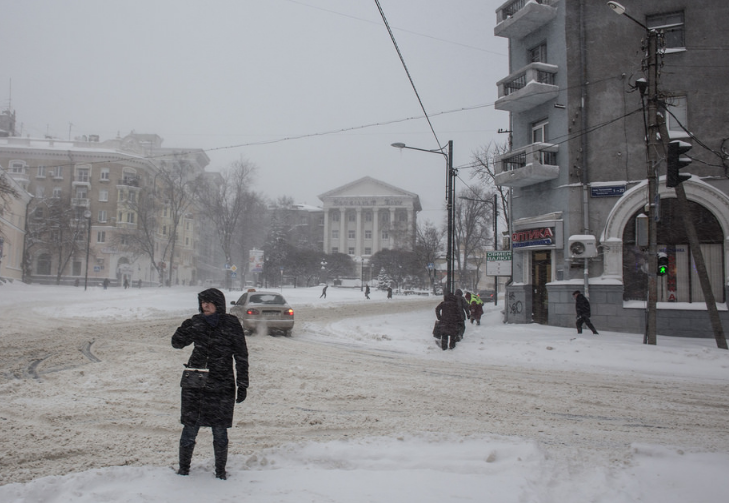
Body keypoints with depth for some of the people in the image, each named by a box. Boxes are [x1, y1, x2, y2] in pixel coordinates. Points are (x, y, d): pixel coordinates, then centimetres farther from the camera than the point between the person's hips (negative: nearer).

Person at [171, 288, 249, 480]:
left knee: (220, 430, 5)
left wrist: (242, 384, -3)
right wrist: (184, 331, -16)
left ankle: (220, 470, 24)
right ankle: (184, 467, 26)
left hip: (222, 385, -2)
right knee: (190, 428, 5)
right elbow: (177, 343, 7)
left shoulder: (231, 324, -4)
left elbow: (241, 356, -1)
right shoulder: (196, 322, 3)